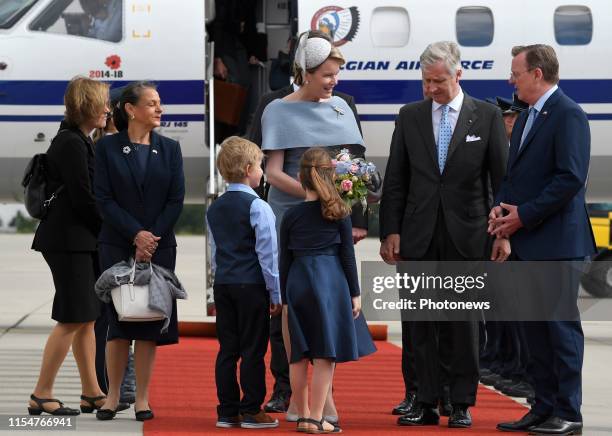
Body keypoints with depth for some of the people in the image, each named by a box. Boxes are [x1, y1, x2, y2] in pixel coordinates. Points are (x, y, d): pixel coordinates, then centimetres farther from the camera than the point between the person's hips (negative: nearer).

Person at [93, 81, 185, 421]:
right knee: (119, 320, -2)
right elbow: (104, 199, -5)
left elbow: (177, 199, 2)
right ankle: (113, 396, 7)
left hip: (160, 246, 2)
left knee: (151, 321, 0)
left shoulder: (169, 148, 7)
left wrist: (153, 238, -9)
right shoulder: (107, 148, 0)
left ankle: (142, 399, 5)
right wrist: (136, 235, -14)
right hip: (118, 246, -2)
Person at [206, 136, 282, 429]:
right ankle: (251, 412, 0)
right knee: (253, 351, -1)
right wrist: (275, 294, -6)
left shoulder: (214, 209, 12)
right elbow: (267, 253, -11)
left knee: (227, 349, 8)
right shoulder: (257, 207, -10)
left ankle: (227, 411, 10)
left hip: (223, 284, 7)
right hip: (252, 285, -7)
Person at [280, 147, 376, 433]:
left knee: (299, 355, 10)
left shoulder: (291, 216, 5)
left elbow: (284, 260, 7)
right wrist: (355, 293, 4)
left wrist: (285, 299, 13)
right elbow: (347, 255, -1)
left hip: (297, 283, 3)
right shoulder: (338, 213, -1)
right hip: (330, 281, -3)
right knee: (325, 354, -3)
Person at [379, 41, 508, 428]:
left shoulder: (487, 116, 2)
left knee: (464, 324, 2)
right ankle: (426, 404, 7)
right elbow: (395, 180, 9)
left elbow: (502, 178, 2)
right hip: (419, 236, 2)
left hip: (466, 236, -2)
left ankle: (462, 405, 9)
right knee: (420, 324, 2)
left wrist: (504, 233, -4)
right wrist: (390, 232, 2)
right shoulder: (410, 117, 8)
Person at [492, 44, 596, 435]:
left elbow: (571, 178, -19)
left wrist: (524, 215, -16)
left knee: (561, 325, -5)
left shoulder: (568, 116, -12)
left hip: (556, 241, -9)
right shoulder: (527, 119, 17)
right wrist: (501, 206, 3)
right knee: (535, 327, 11)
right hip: (528, 242, 9)